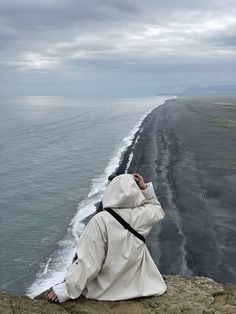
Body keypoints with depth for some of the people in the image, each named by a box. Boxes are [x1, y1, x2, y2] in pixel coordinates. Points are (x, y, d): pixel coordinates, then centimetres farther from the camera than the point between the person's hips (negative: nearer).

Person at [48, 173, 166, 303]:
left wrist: (65, 290, -16)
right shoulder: (143, 215, -17)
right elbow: (157, 210, 9)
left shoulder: (101, 220, -29)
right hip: (137, 286, 3)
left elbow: (88, 262, -25)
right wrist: (145, 188, -5)